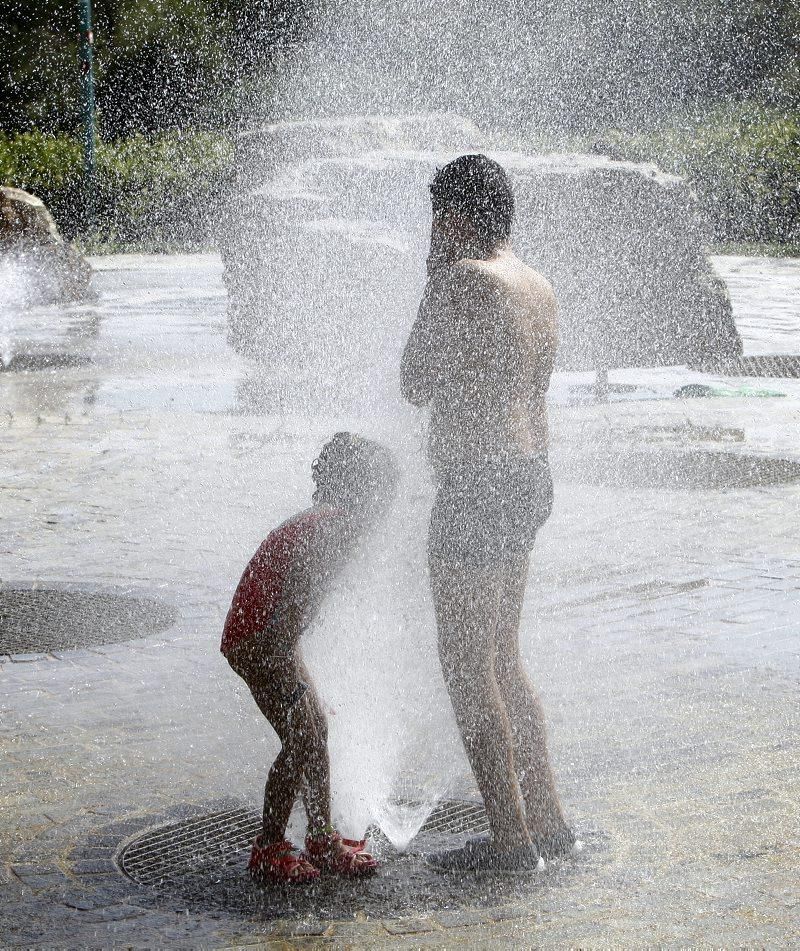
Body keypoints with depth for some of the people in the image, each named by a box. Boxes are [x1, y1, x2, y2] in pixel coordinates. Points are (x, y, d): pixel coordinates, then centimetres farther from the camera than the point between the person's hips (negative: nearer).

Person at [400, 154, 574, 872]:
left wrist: (430, 288, 1)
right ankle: (546, 819, 22)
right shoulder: (537, 286, 13)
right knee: (502, 658, 18)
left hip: (477, 484, -9)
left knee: (467, 665, -1)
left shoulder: (463, 279, -15)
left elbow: (418, 387, -9)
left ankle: (509, 837, 2)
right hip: (530, 475, 10)